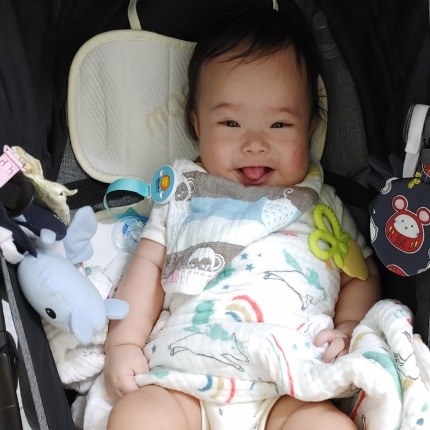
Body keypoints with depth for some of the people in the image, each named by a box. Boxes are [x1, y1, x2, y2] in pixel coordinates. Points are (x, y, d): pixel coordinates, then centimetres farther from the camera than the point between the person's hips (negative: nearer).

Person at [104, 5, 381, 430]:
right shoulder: (184, 192, 20)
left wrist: (347, 330, 3)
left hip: (291, 390, 0)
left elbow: (361, 276, 23)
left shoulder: (321, 203, 21)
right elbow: (148, 266, 16)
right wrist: (123, 343, 4)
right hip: (183, 375, 0)